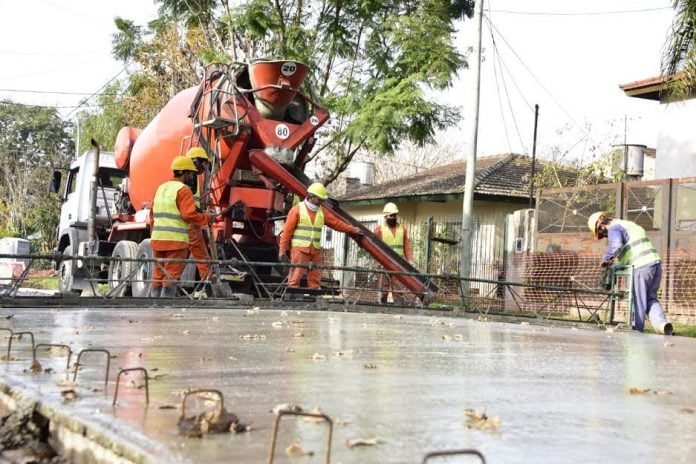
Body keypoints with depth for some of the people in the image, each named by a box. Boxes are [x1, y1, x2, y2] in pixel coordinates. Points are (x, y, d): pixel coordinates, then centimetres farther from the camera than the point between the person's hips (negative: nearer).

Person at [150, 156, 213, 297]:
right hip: (176, 241, -8)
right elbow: (189, 215, -17)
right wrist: (207, 217, -4)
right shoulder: (183, 189, -8)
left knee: (157, 277, 12)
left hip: (157, 239, 8)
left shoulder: (161, 188, 17)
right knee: (171, 278, -5)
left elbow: (154, 213, 19)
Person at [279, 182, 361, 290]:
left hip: (316, 251, 6)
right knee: (296, 277, -9)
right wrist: (283, 249, -6)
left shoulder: (321, 212, 15)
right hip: (300, 249, -6)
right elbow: (287, 231, -3)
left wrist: (353, 230, 17)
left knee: (315, 280, 4)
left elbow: (336, 223, 21)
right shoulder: (297, 209, -1)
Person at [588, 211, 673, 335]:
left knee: (638, 303, 2)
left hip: (641, 267, -9)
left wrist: (606, 259, -10)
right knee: (650, 299, 15)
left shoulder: (614, 228, -3)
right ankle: (662, 323, -5)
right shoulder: (629, 224, 26)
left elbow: (616, 245, -24)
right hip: (655, 263, 9)